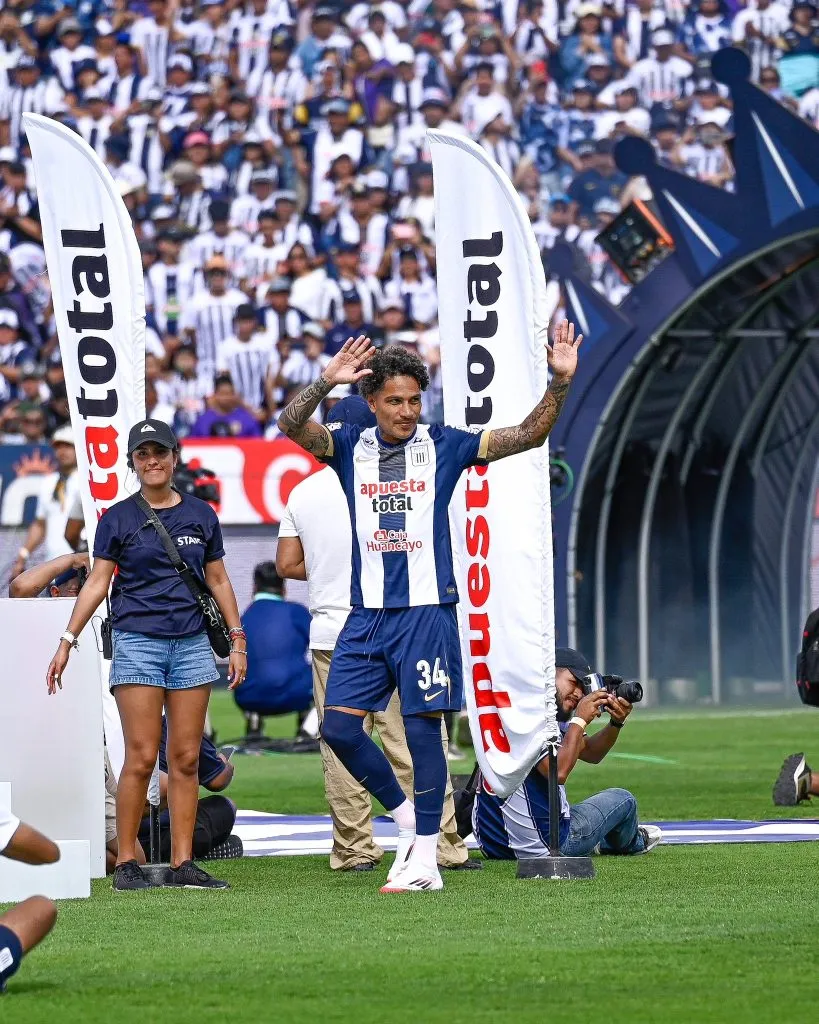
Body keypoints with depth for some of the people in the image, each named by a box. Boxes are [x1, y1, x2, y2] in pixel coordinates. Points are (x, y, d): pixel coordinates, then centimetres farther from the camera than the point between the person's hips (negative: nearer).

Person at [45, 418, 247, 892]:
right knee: (142, 758, -9)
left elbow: (218, 580, 15)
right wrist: (68, 640, -4)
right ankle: (126, 862, -2)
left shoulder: (201, 515, 10)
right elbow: (97, 583, 2)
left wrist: (237, 640, 11)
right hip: (138, 643, -3)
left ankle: (182, 863, 3)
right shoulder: (118, 518, 3)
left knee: (186, 759, 1)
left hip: (191, 643, 3)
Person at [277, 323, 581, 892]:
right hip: (366, 615, 3)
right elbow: (292, 426, -11)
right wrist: (326, 383, -29)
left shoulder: (443, 446, 2)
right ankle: (406, 817, 16)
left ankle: (425, 860, 0)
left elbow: (528, 435, 0)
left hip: (427, 611, -3)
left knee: (423, 729, -5)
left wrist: (561, 383, -14)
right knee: (339, 727, -3)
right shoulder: (351, 447, 6)